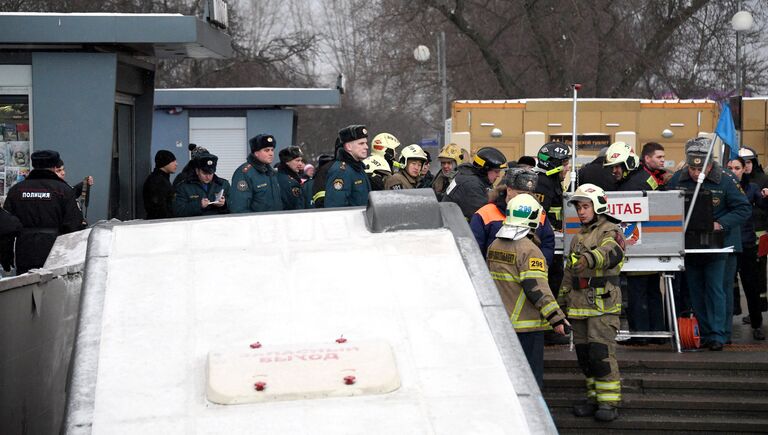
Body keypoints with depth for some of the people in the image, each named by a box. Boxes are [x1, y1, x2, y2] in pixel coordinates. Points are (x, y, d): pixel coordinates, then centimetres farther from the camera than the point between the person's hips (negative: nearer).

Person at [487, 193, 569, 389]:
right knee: (530, 375, -1)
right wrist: (556, 318, -21)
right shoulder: (529, 250, -16)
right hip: (526, 324, -7)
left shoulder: (495, 246, 8)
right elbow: (537, 288, -23)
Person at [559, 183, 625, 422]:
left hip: (602, 303, -8)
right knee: (584, 353, 8)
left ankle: (609, 401, -8)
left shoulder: (611, 232, -5)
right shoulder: (578, 237, 21)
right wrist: (563, 299, 23)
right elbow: (569, 271, 27)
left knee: (601, 353, -12)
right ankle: (594, 397, 17)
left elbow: (611, 253, -28)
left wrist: (589, 258, -47)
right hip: (579, 304, 8)